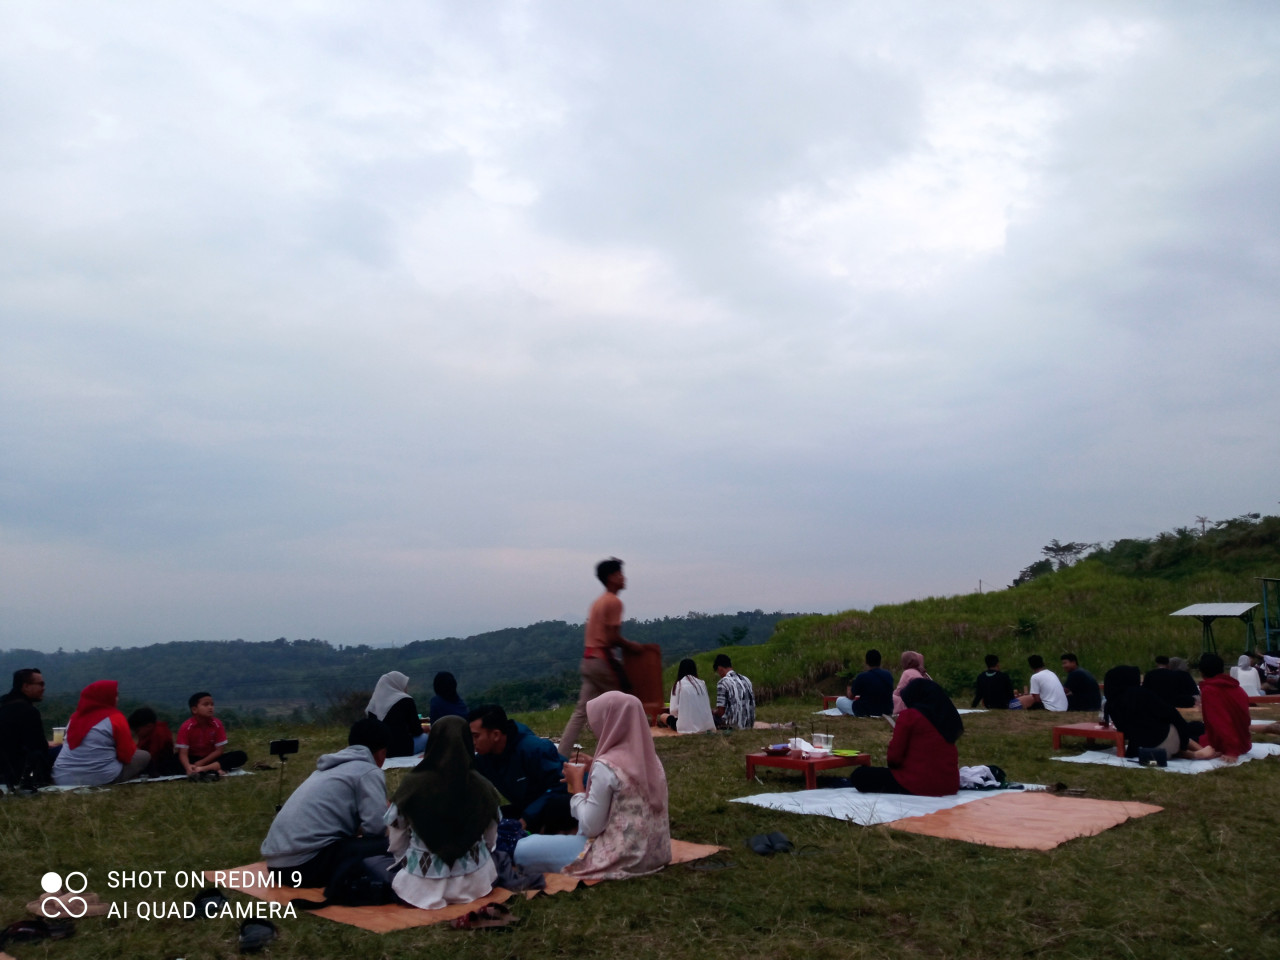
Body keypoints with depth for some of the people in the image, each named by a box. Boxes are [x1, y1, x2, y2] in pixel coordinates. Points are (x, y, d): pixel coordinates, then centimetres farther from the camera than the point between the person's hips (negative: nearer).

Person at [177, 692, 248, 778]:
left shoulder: (217, 724, -9)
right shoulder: (186, 727, -15)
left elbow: (220, 750, -9)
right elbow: (183, 753, -22)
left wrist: (201, 763, -20)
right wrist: (188, 767, -43)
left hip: (211, 759, 2)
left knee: (241, 755, -21)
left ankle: (203, 769, -37)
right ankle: (215, 770, -39)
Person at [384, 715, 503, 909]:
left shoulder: (412, 784, -17)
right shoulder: (481, 786, -12)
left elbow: (395, 841, -5)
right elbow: (490, 839, 2)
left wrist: (405, 865, 15)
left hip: (423, 882, -1)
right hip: (474, 880, 1)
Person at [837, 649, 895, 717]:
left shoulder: (862, 676, -17)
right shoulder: (888, 675, -2)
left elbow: (850, 696, -3)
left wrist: (849, 688, 21)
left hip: (866, 713, -4)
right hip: (887, 711, 4)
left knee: (839, 700, 13)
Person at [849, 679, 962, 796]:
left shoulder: (909, 715, -9)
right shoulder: (948, 715, 10)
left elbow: (894, 757, -8)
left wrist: (892, 743, 12)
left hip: (918, 786, -7)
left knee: (859, 775, 5)